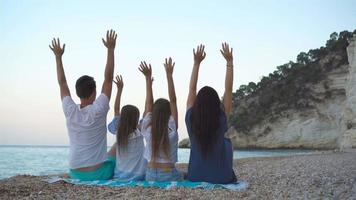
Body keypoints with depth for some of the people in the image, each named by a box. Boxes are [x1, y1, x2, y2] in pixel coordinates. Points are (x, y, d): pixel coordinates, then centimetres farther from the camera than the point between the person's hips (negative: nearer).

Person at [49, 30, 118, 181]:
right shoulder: (98, 110, -16)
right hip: (100, 173, -4)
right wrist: (110, 50, -8)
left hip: (76, 174, 4)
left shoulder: (70, 111, -6)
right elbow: (108, 78, -11)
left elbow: (62, 83, 8)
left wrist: (58, 56, 14)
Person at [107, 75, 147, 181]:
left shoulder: (118, 132, -4)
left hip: (119, 176, 4)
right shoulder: (139, 132, -13)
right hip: (138, 176, -4)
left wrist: (119, 89, 7)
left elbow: (116, 110, 5)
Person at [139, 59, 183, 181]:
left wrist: (148, 78, 2)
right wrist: (169, 75, -9)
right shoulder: (171, 128, -11)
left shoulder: (147, 128, -4)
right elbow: (173, 100, -10)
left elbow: (149, 103, 2)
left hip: (150, 174, 4)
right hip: (169, 174, -3)